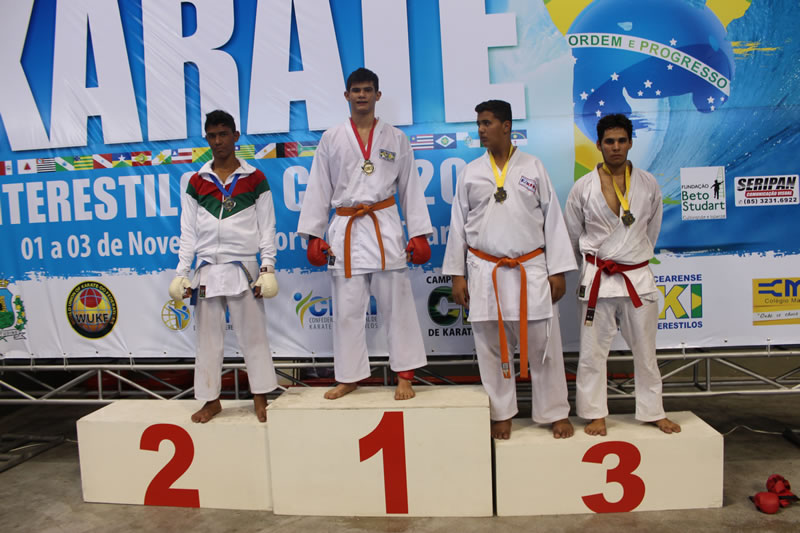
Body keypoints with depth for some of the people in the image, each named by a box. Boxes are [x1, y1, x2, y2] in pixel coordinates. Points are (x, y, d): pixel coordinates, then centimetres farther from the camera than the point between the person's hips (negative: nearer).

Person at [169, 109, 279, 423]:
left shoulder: (255, 179, 3)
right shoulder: (196, 182, 8)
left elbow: (267, 229, 2)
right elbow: (188, 233, 9)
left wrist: (267, 268, -5)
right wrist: (181, 274, 4)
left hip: (243, 268, -2)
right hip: (207, 270, 3)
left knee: (252, 333, 2)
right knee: (208, 336, 8)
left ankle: (260, 398, 14)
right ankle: (211, 400, 21)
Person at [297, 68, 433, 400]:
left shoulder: (396, 138, 9)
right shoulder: (331, 139, 9)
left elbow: (410, 188, 8)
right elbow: (319, 189, 7)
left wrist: (419, 233, 1)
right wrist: (313, 235, 1)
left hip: (385, 228, -1)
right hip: (345, 231, 1)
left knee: (396, 304, 1)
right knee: (347, 308, 6)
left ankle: (405, 375, 15)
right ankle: (349, 377, 21)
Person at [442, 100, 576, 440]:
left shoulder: (533, 167, 4)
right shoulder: (470, 173, 6)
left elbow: (552, 220, 3)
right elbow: (458, 226, 6)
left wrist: (557, 271, -1)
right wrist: (457, 275, 2)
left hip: (531, 270, -1)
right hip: (484, 272, 1)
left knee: (543, 345, 4)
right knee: (492, 347, 8)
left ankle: (555, 413, 21)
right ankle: (501, 414, 24)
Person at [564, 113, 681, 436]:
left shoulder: (648, 184, 0)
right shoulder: (584, 187, -5)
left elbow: (651, 229, 14)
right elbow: (572, 234, 6)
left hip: (638, 276, 2)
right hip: (597, 278, -2)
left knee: (645, 349, 13)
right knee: (593, 350, 4)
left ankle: (653, 412, 30)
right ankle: (596, 413, 19)